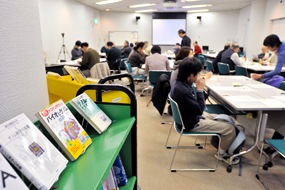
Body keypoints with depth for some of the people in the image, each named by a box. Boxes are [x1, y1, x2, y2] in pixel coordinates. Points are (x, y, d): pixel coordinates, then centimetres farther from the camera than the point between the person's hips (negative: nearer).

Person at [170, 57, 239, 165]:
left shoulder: (179, 83, -2)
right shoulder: (182, 90, -34)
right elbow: (199, 109, -23)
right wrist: (200, 89, -17)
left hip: (192, 115, 10)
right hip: (191, 124, -10)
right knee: (230, 128, -5)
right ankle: (221, 154, 18)